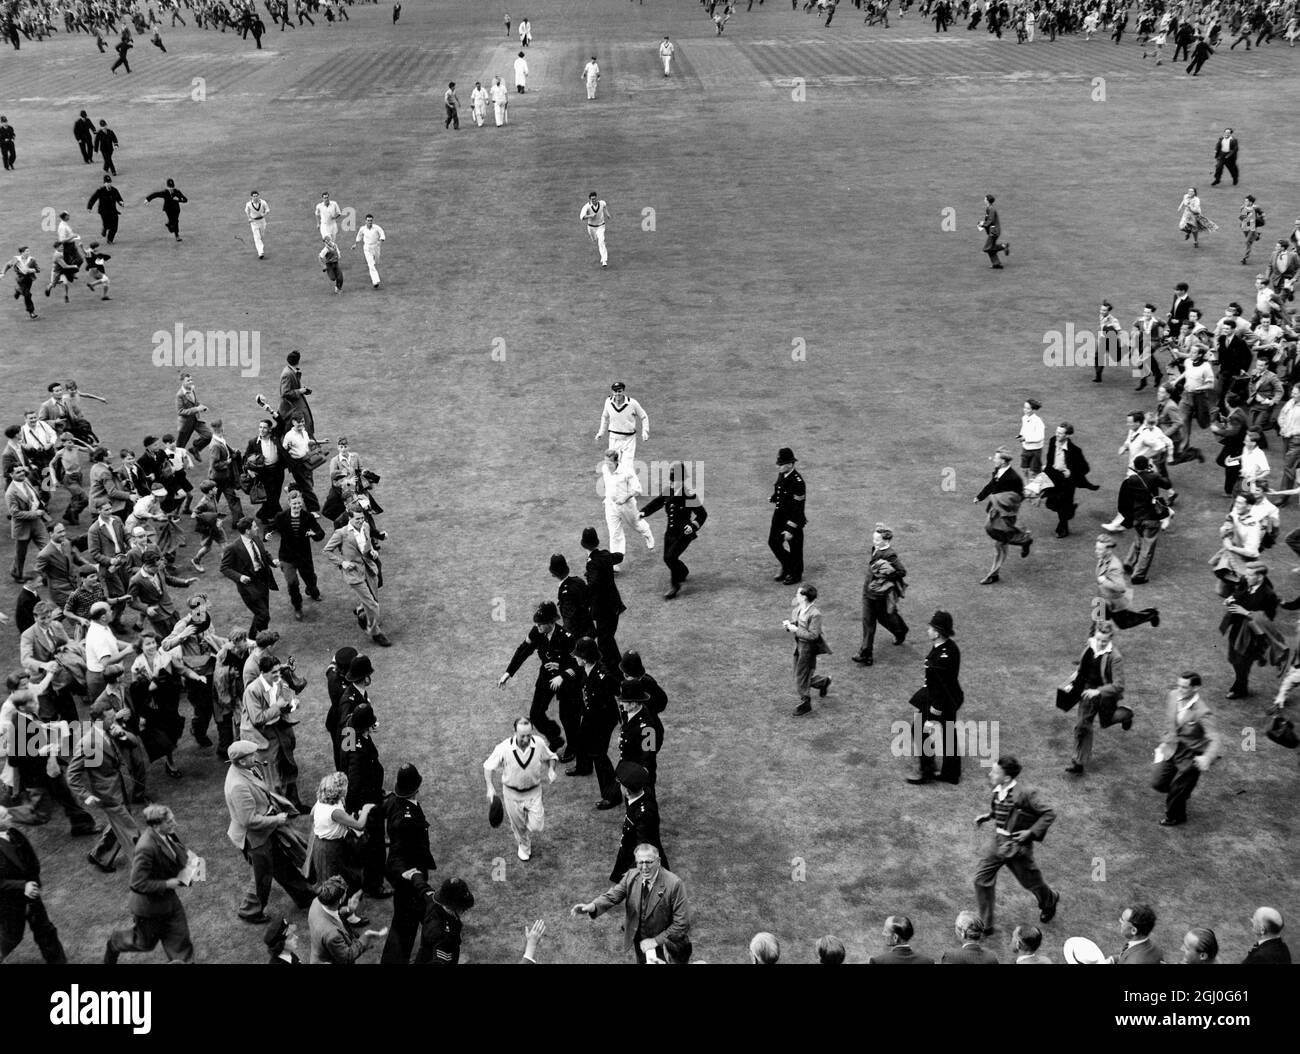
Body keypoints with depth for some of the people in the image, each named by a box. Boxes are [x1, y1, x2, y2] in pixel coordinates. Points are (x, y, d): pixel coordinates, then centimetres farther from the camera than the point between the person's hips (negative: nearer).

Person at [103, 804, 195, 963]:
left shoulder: (168, 835, -10)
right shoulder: (146, 848, -35)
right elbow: (138, 884, -30)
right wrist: (166, 884, -26)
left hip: (168, 900, 7)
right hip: (149, 904, -7)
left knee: (179, 938, 9)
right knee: (146, 943, 19)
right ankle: (115, 943, 47)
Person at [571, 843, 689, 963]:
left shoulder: (673, 884, -26)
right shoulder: (632, 875, -11)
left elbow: (681, 923, -23)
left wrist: (656, 940, -22)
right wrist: (592, 906, -37)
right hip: (639, 942, 4)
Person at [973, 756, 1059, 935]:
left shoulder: (1025, 794, -25)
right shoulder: (998, 790, -3)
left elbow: (1050, 813, -18)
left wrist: (1032, 832, -22)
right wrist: (988, 815, 2)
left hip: (1017, 846, -6)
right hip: (997, 842, 6)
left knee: (1030, 881, 16)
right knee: (982, 880, 0)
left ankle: (1049, 901, 51)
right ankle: (985, 925, 12)